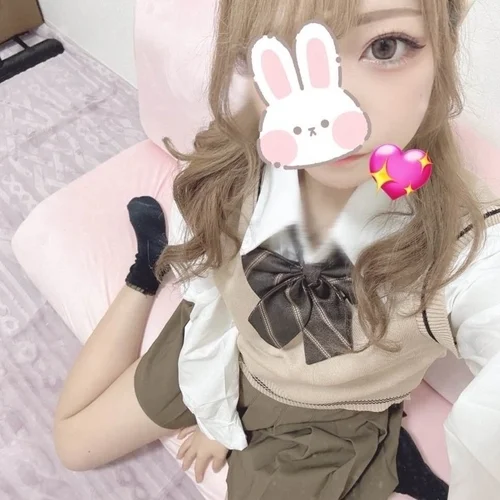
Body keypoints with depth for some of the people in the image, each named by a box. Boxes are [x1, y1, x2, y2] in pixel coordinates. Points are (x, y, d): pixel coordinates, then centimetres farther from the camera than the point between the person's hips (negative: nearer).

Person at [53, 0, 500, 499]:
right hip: (223, 354, 2)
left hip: (331, 426, -1)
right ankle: (155, 258, 28)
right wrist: (216, 417, 2)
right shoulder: (219, 181, -29)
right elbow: (211, 307, -10)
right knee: (73, 440, 22)